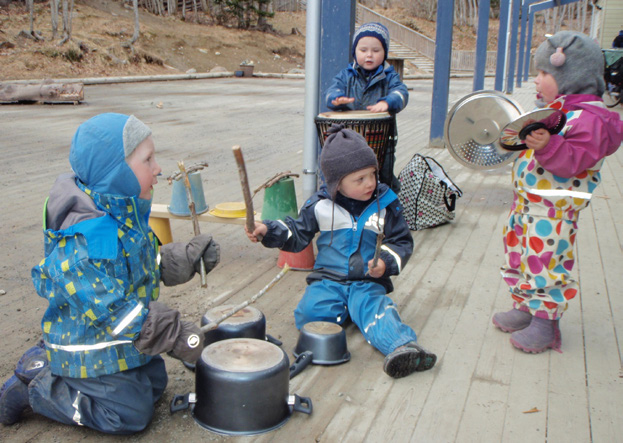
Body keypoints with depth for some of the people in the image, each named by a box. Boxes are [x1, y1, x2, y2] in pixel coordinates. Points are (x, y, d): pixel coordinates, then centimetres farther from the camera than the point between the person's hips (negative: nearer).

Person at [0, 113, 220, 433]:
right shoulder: (88, 233, -32)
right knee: (129, 415, 0)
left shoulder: (124, 213, 0)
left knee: (154, 384, 23)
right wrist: (175, 335, -28)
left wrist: (189, 257, -5)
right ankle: (33, 389, 12)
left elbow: (150, 263, 12)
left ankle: (47, 361, 26)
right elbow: (107, 307, -32)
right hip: (90, 346, -9)